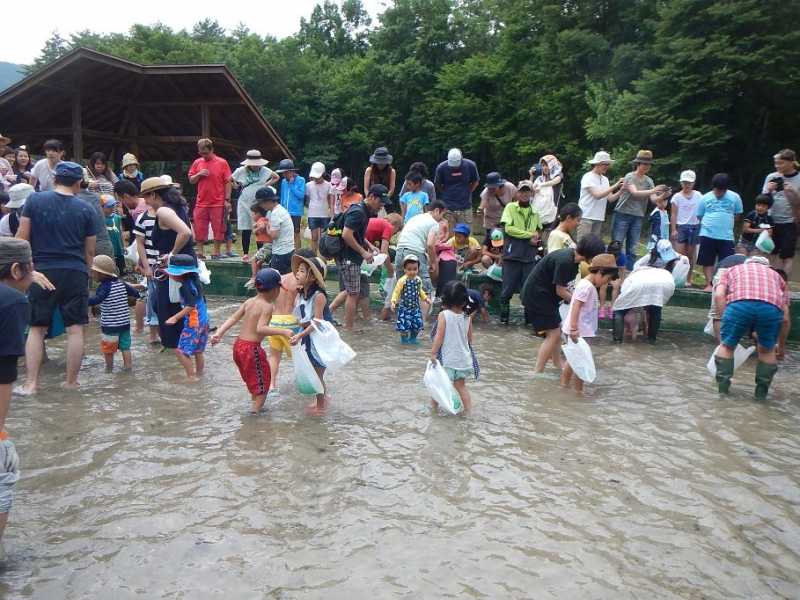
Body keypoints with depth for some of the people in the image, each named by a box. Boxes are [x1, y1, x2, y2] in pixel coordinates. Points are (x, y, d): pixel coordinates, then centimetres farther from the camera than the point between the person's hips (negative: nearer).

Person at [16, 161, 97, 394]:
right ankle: (71, 381, 10)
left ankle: (31, 383, 5)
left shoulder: (35, 200, 1)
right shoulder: (85, 209, 3)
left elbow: (21, 238, 0)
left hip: (43, 271, 1)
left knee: (36, 328, 9)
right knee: (75, 329, 4)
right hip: (75, 273, 0)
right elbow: (90, 251, 8)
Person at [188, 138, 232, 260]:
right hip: (201, 203, 3)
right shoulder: (197, 163, 9)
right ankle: (199, 252, 12)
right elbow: (191, 180, 14)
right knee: (199, 229, 4)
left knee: (218, 228, 1)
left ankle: (217, 252, 10)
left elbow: (227, 182, -2)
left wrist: (227, 200, -7)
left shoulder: (222, 163, -1)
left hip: (218, 203, -3)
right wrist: (199, 174, -6)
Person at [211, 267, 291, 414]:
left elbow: (232, 318, 1)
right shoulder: (268, 306, -15)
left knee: (253, 380, 28)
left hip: (238, 345, 8)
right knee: (262, 384, 7)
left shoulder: (249, 301, 7)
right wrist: (283, 332, -31)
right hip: (251, 348, -8)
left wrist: (219, 333, -2)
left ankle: (255, 406, 43)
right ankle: (255, 411, 6)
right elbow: (260, 329, -29)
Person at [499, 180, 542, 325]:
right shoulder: (510, 207, 1)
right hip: (512, 255, -4)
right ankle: (504, 317, 13)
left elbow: (538, 232, 21)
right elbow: (508, 228, -11)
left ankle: (530, 317, 15)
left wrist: (535, 240, -2)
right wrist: (529, 235, -9)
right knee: (508, 288, -1)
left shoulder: (534, 212, 15)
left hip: (529, 256, 4)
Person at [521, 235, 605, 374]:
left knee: (556, 330, 19)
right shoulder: (565, 261, -27)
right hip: (536, 295, -10)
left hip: (545, 294, 10)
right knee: (553, 334, -8)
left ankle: (558, 365, 31)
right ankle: (538, 373, -3)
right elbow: (560, 291, -20)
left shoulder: (572, 257, 1)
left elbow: (563, 285, 5)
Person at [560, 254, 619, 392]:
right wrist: (574, 328, -28)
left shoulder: (590, 286, 13)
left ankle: (564, 385, 29)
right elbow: (575, 308, -25)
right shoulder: (586, 286, -19)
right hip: (579, 331, -10)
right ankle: (578, 390, 6)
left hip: (578, 330, 10)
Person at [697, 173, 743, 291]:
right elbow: (700, 216, 10)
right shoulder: (705, 198, 2)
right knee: (708, 262, 4)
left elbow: (737, 215, 11)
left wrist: (727, 225, 6)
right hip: (707, 235, 0)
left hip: (727, 236, 0)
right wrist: (708, 225, 3)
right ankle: (709, 284, 12)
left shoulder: (735, 197, 2)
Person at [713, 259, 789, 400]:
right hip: (772, 308, 2)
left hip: (739, 304, -1)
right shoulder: (775, 274, 39)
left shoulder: (733, 270, 36)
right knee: (767, 350, 24)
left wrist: (725, 318, 19)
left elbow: (719, 295, 14)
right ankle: (761, 392, 26)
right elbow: (785, 313, 30)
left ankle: (723, 386, 19)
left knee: (726, 346, 20)